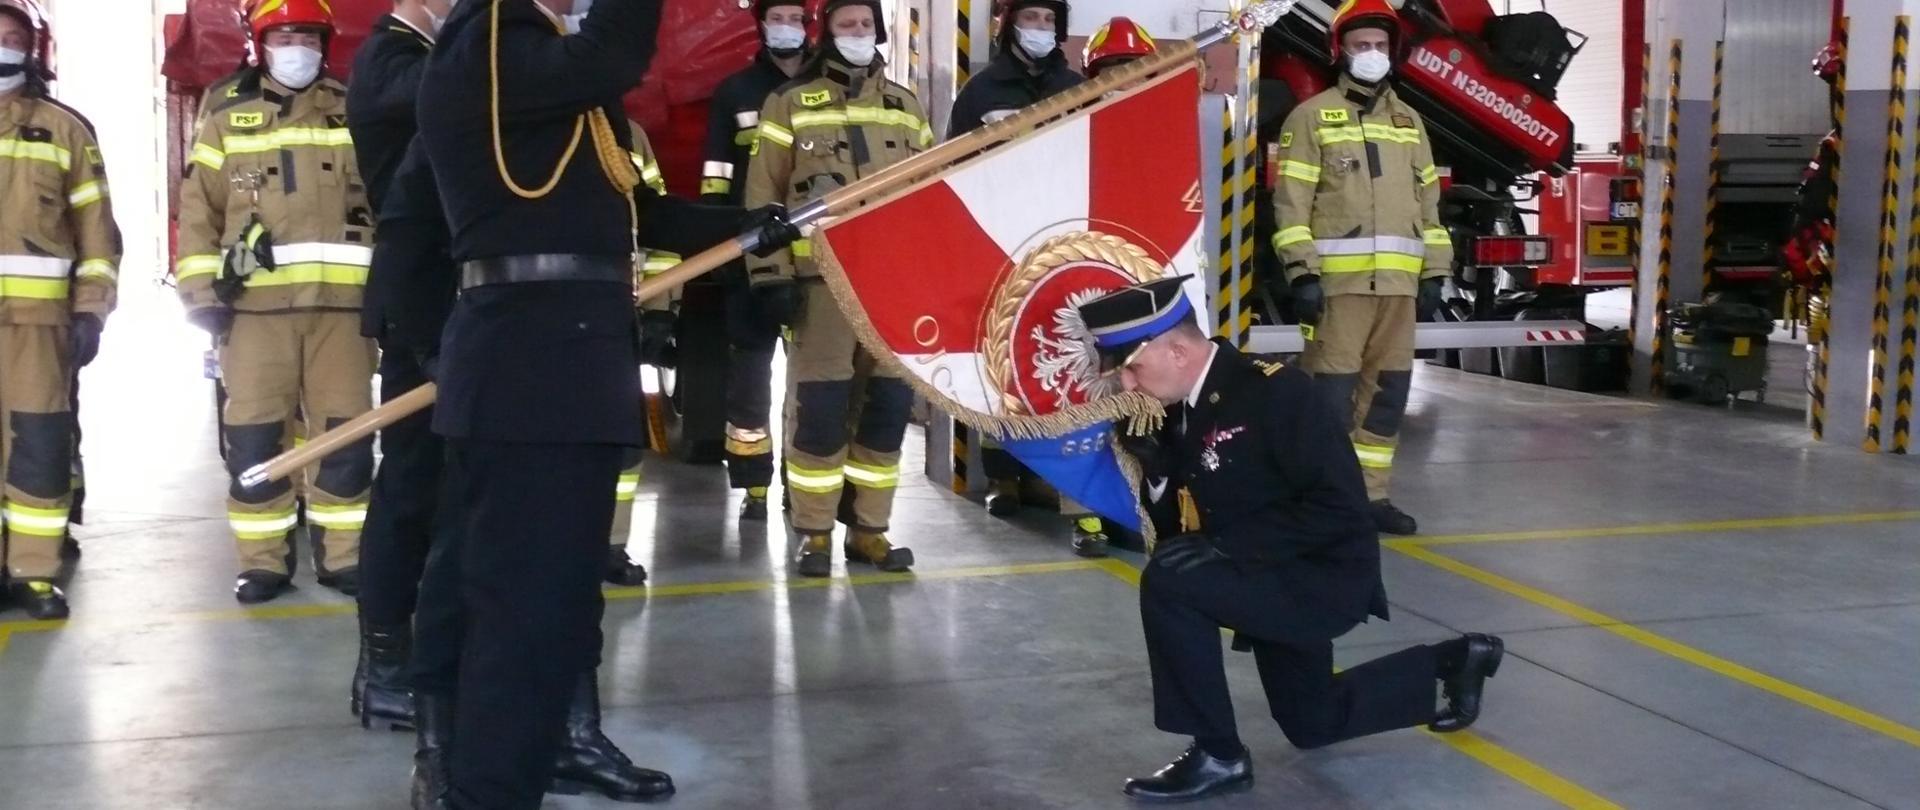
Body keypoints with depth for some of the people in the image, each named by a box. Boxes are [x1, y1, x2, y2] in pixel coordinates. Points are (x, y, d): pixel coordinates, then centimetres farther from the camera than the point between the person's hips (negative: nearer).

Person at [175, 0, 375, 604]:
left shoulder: (353, 112, 11)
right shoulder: (226, 117, 10)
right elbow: (199, 209, 7)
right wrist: (202, 289, -2)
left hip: (341, 300, 0)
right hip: (255, 302, 0)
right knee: (253, 438, 1)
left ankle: (342, 556, 13)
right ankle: (263, 561, 11)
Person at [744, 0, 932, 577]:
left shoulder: (905, 106, 15)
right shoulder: (789, 104, 3)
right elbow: (763, 198, 0)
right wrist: (770, 275, -8)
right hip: (821, 279, -4)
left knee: (890, 403, 5)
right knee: (819, 406, -5)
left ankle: (869, 529, 16)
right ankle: (814, 534, 7)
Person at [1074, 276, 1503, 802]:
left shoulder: (1275, 392, -23)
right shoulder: (1180, 414, 1)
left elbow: (1340, 507, -28)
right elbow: (1181, 529, 6)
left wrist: (1229, 547, -30)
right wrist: (1155, 472, -13)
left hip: (1328, 580, -9)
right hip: (1276, 581, 10)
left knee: (1168, 584, -28)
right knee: (1312, 724, 27)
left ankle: (1218, 755, -14)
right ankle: (1453, 662, 42)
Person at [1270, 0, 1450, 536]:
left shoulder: (1409, 121, 19)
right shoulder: (1312, 116, 1)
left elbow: (1427, 201, 19)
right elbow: (1291, 200, -6)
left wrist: (1435, 271, 12)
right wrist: (1302, 272, -15)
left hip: (1397, 281, 6)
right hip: (1336, 278, -6)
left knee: (1388, 388, 7)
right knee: (1332, 390, -7)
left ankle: (1370, 494, 15)